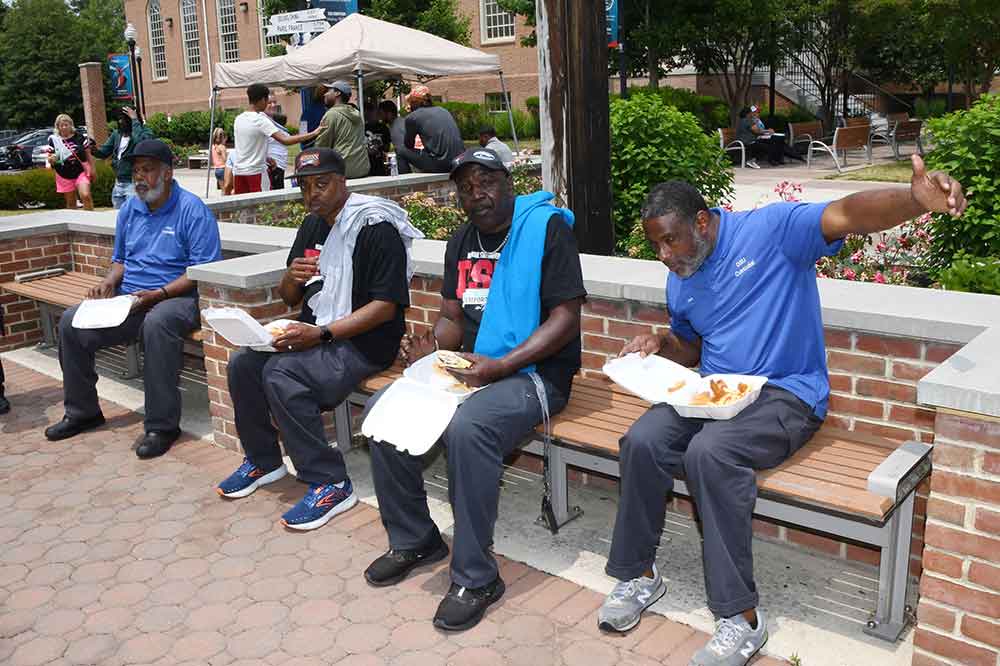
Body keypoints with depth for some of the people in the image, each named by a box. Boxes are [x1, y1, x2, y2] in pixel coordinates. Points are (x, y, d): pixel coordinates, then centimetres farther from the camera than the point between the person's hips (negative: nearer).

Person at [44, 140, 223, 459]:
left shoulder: (192, 210, -8)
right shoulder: (129, 209, 14)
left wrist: (158, 294, -22)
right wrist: (109, 282, 2)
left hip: (176, 298, -7)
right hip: (128, 300, 7)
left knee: (157, 323, -39)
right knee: (71, 321, -8)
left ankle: (162, 425, -30)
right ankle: (83, 411, 9)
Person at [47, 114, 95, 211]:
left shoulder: (79, 137, -2)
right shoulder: (54, 140, -1)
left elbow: (88, 154, 5)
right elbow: (49, 158, 4)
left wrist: (92, 168, 2)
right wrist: (51, 159, -20)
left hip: (81, 171, -2)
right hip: (65, 175, 2)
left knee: (85, 195, -20)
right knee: (71, 203, 10)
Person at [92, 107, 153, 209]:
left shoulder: (144, 132, -10)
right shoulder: (116, 134, 9)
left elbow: (141, 142, -34)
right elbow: (104, 152, 11)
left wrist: (135, 120, -25)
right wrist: (94, 150, -11)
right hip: (118, 184, 7)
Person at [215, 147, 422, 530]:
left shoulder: (375, 226, -14)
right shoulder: (312, 226, 12)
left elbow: (386, 306, -20)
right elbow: (289, 298, 18)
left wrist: (322, 334, -25)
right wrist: (292, 278, -7)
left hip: (362, 342, -8)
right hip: (314, 333, 8)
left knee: (280, 374, -28)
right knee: (243, 363, -9)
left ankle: (331, 484, -18)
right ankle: (263, 460, 13)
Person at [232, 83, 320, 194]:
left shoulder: (238, 119, 8)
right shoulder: (261, 120, -15)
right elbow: (285, 140, -24)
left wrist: (267, 158, 18)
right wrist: (313, 134, -21)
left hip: (238, 171, 7)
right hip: (256, 171, -7)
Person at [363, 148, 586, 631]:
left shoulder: (546, 227, -9)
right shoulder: (462, 242, 14)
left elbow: (565, 318, -15)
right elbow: (452, 319, 15)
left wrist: (499, 366, -24)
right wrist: (429, 350, -8)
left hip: (535, 373, -7)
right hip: (470, 368, 7)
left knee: (467, 427, -35)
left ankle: (476, 578, -17)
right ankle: (414, 540, 9)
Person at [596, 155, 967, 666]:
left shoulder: (771, 229, -8)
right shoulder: (679, 282, 13)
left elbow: (849, 214, -23)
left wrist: (916, 199, -43)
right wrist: (661, 344, 4)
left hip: (785, 394, -6)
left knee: (709, 452, -33)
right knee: (642, 441, -21)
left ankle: (742, 618, -21)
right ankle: (638, 575, -1)